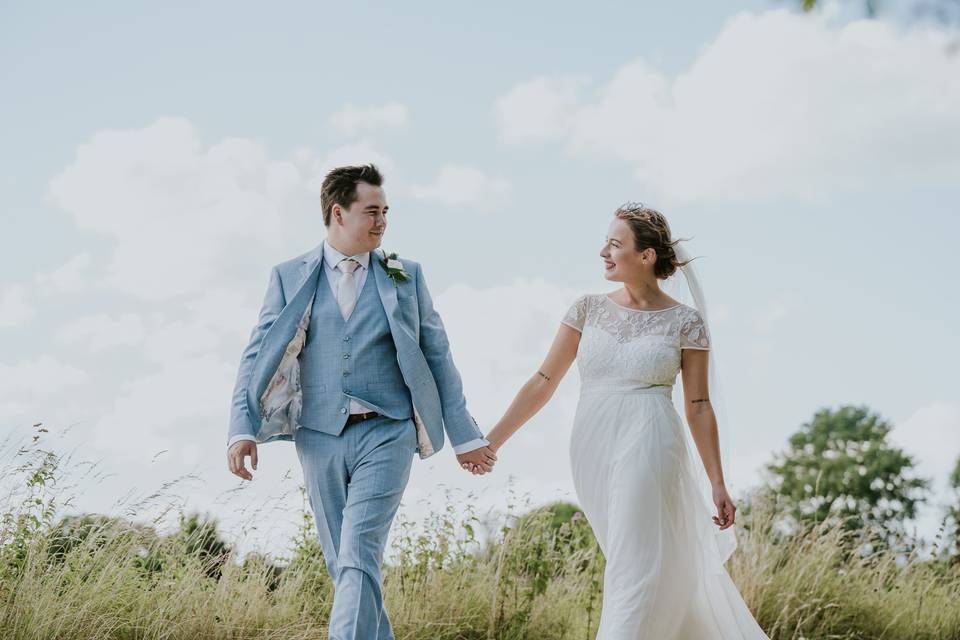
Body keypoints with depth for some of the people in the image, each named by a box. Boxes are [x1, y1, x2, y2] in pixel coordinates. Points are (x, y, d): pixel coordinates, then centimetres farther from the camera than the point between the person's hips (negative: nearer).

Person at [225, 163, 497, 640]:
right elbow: (258, 356, 2)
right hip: (319, 436, 2)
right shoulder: (290, 278, 6)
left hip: (385, 434, -2)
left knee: (359, 557, -15)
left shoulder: (406, 277, 7)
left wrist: (464, 435, 8)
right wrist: (242, 430, -11)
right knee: (342, 564, 9)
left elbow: (437, 356, 10)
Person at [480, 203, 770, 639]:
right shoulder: (589, 309, 6)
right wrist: (492, 440, 2)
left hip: (648, 450, -4)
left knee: (633, 573, -9)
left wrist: (717, 484, -3)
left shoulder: (685, 321, -2)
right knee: (657, 570, 13)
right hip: (592, 454, 4)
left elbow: (699, 408, 0)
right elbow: (543, 382, 7)